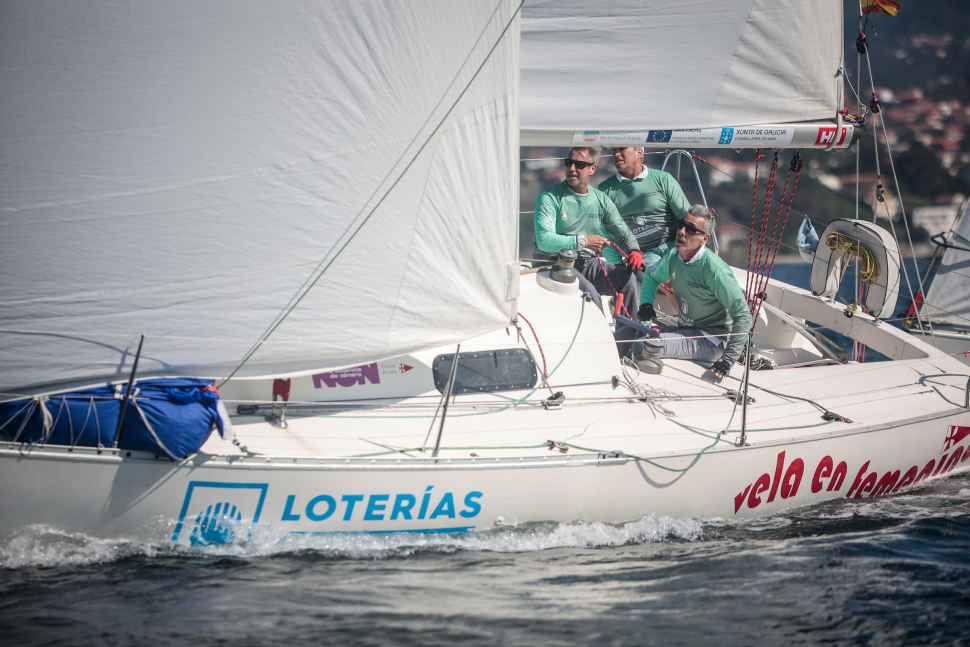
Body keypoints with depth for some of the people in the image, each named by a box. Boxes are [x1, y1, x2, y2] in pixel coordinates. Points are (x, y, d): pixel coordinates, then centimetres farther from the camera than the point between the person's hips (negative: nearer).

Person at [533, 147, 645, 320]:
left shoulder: (601, 200, 11)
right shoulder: (549, 198, -7)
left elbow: (623, 233, 15)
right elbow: (544, 240, -18)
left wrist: (634, 251, -8)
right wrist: (583, 242, -23)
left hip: (587, 263, 5)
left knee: (627, 278, -17)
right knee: (589, 291, -32)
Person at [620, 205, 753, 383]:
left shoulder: (715, 269, -21)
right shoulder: (674, 256, 1)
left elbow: (743, 316, -20)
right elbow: (652, 276, 25)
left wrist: (727, 360, -24)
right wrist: (646, 304, 4)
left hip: (713, 340, -8)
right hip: (684, 329, 8)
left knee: (644, 345, -29)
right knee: (624, 335, -6)